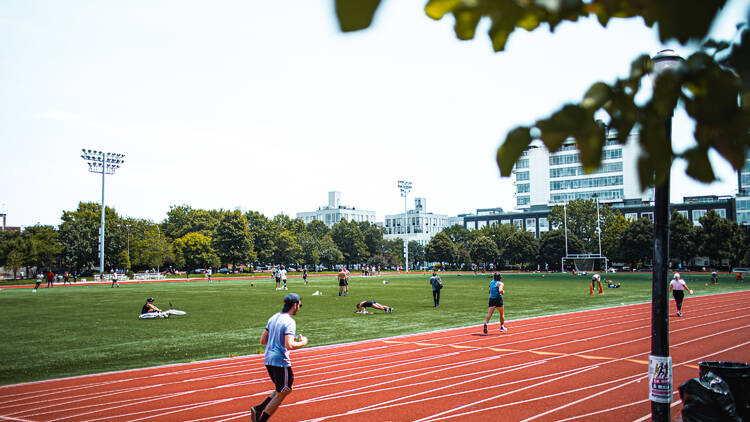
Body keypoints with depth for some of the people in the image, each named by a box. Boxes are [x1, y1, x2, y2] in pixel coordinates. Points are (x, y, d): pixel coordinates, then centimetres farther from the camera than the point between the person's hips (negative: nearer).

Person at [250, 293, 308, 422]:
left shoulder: (273, 318, 11)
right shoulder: (289, 322, -15)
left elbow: (263, 341, 14)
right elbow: (289, 346, -25)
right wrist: (303, 342, -8)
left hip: (268, 360, 9)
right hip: (280, 362, -9)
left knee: (284, 390, 21)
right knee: (280, 394, 5)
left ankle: (258, 409, 10)